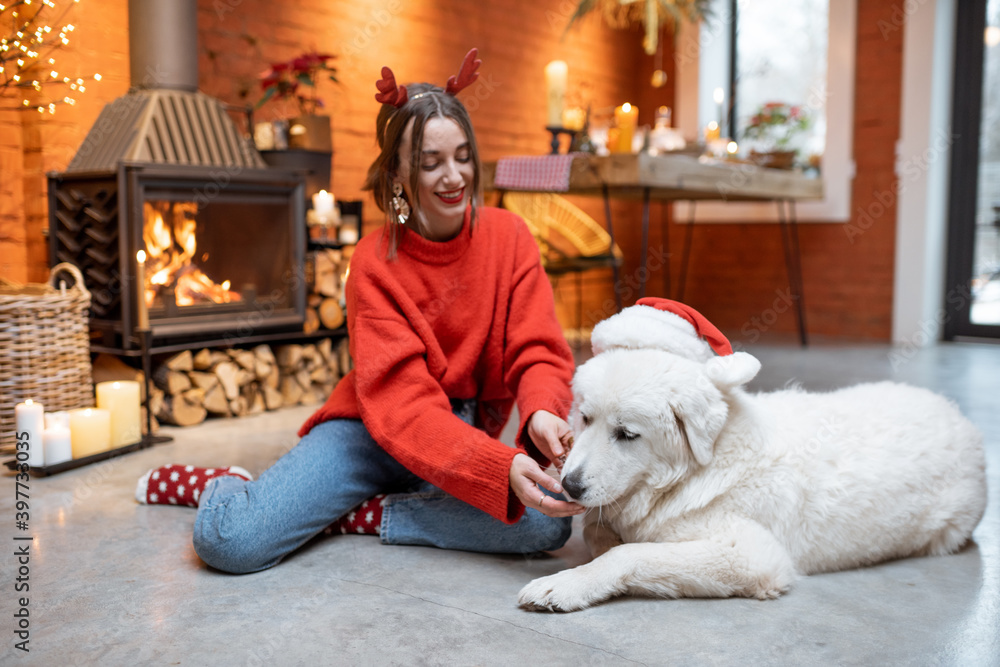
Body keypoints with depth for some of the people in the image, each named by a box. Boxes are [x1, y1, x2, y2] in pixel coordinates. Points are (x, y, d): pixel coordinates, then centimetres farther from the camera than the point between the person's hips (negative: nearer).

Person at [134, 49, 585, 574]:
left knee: (548, 520, -29)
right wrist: (500, 466, -38)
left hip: (470, 432, 3)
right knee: (229, 540, -22)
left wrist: (540, 414, -33)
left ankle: (358, 515, -11)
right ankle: (222, 486, 16)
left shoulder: (508, 236, -5)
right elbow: (401, 403, -23)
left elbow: (538, 352, -8)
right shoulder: (376, 261, -13)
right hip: (372, 432, -2)